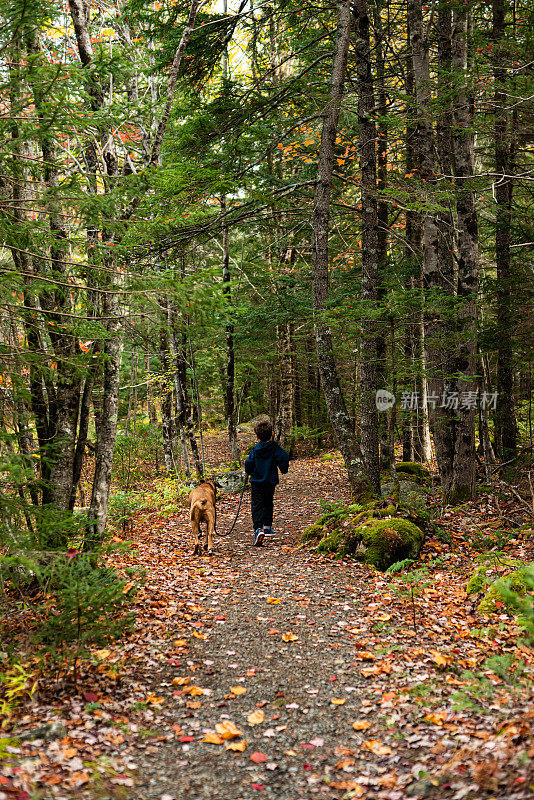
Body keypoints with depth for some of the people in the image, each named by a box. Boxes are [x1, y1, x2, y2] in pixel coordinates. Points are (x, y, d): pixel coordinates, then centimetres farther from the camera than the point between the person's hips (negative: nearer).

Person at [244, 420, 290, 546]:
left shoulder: (255, 449, -6)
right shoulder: (275, 448, -4)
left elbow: (248, 463, -10)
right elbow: (284, 458, -12)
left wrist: (249, 472, 12)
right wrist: (283, 469, 7)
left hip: (257, 481, -2)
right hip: (271, 481, 2)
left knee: (256, 506, -3)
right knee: (268, 504, 21)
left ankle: (258, 529, -23)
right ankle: (267, 527, 27)